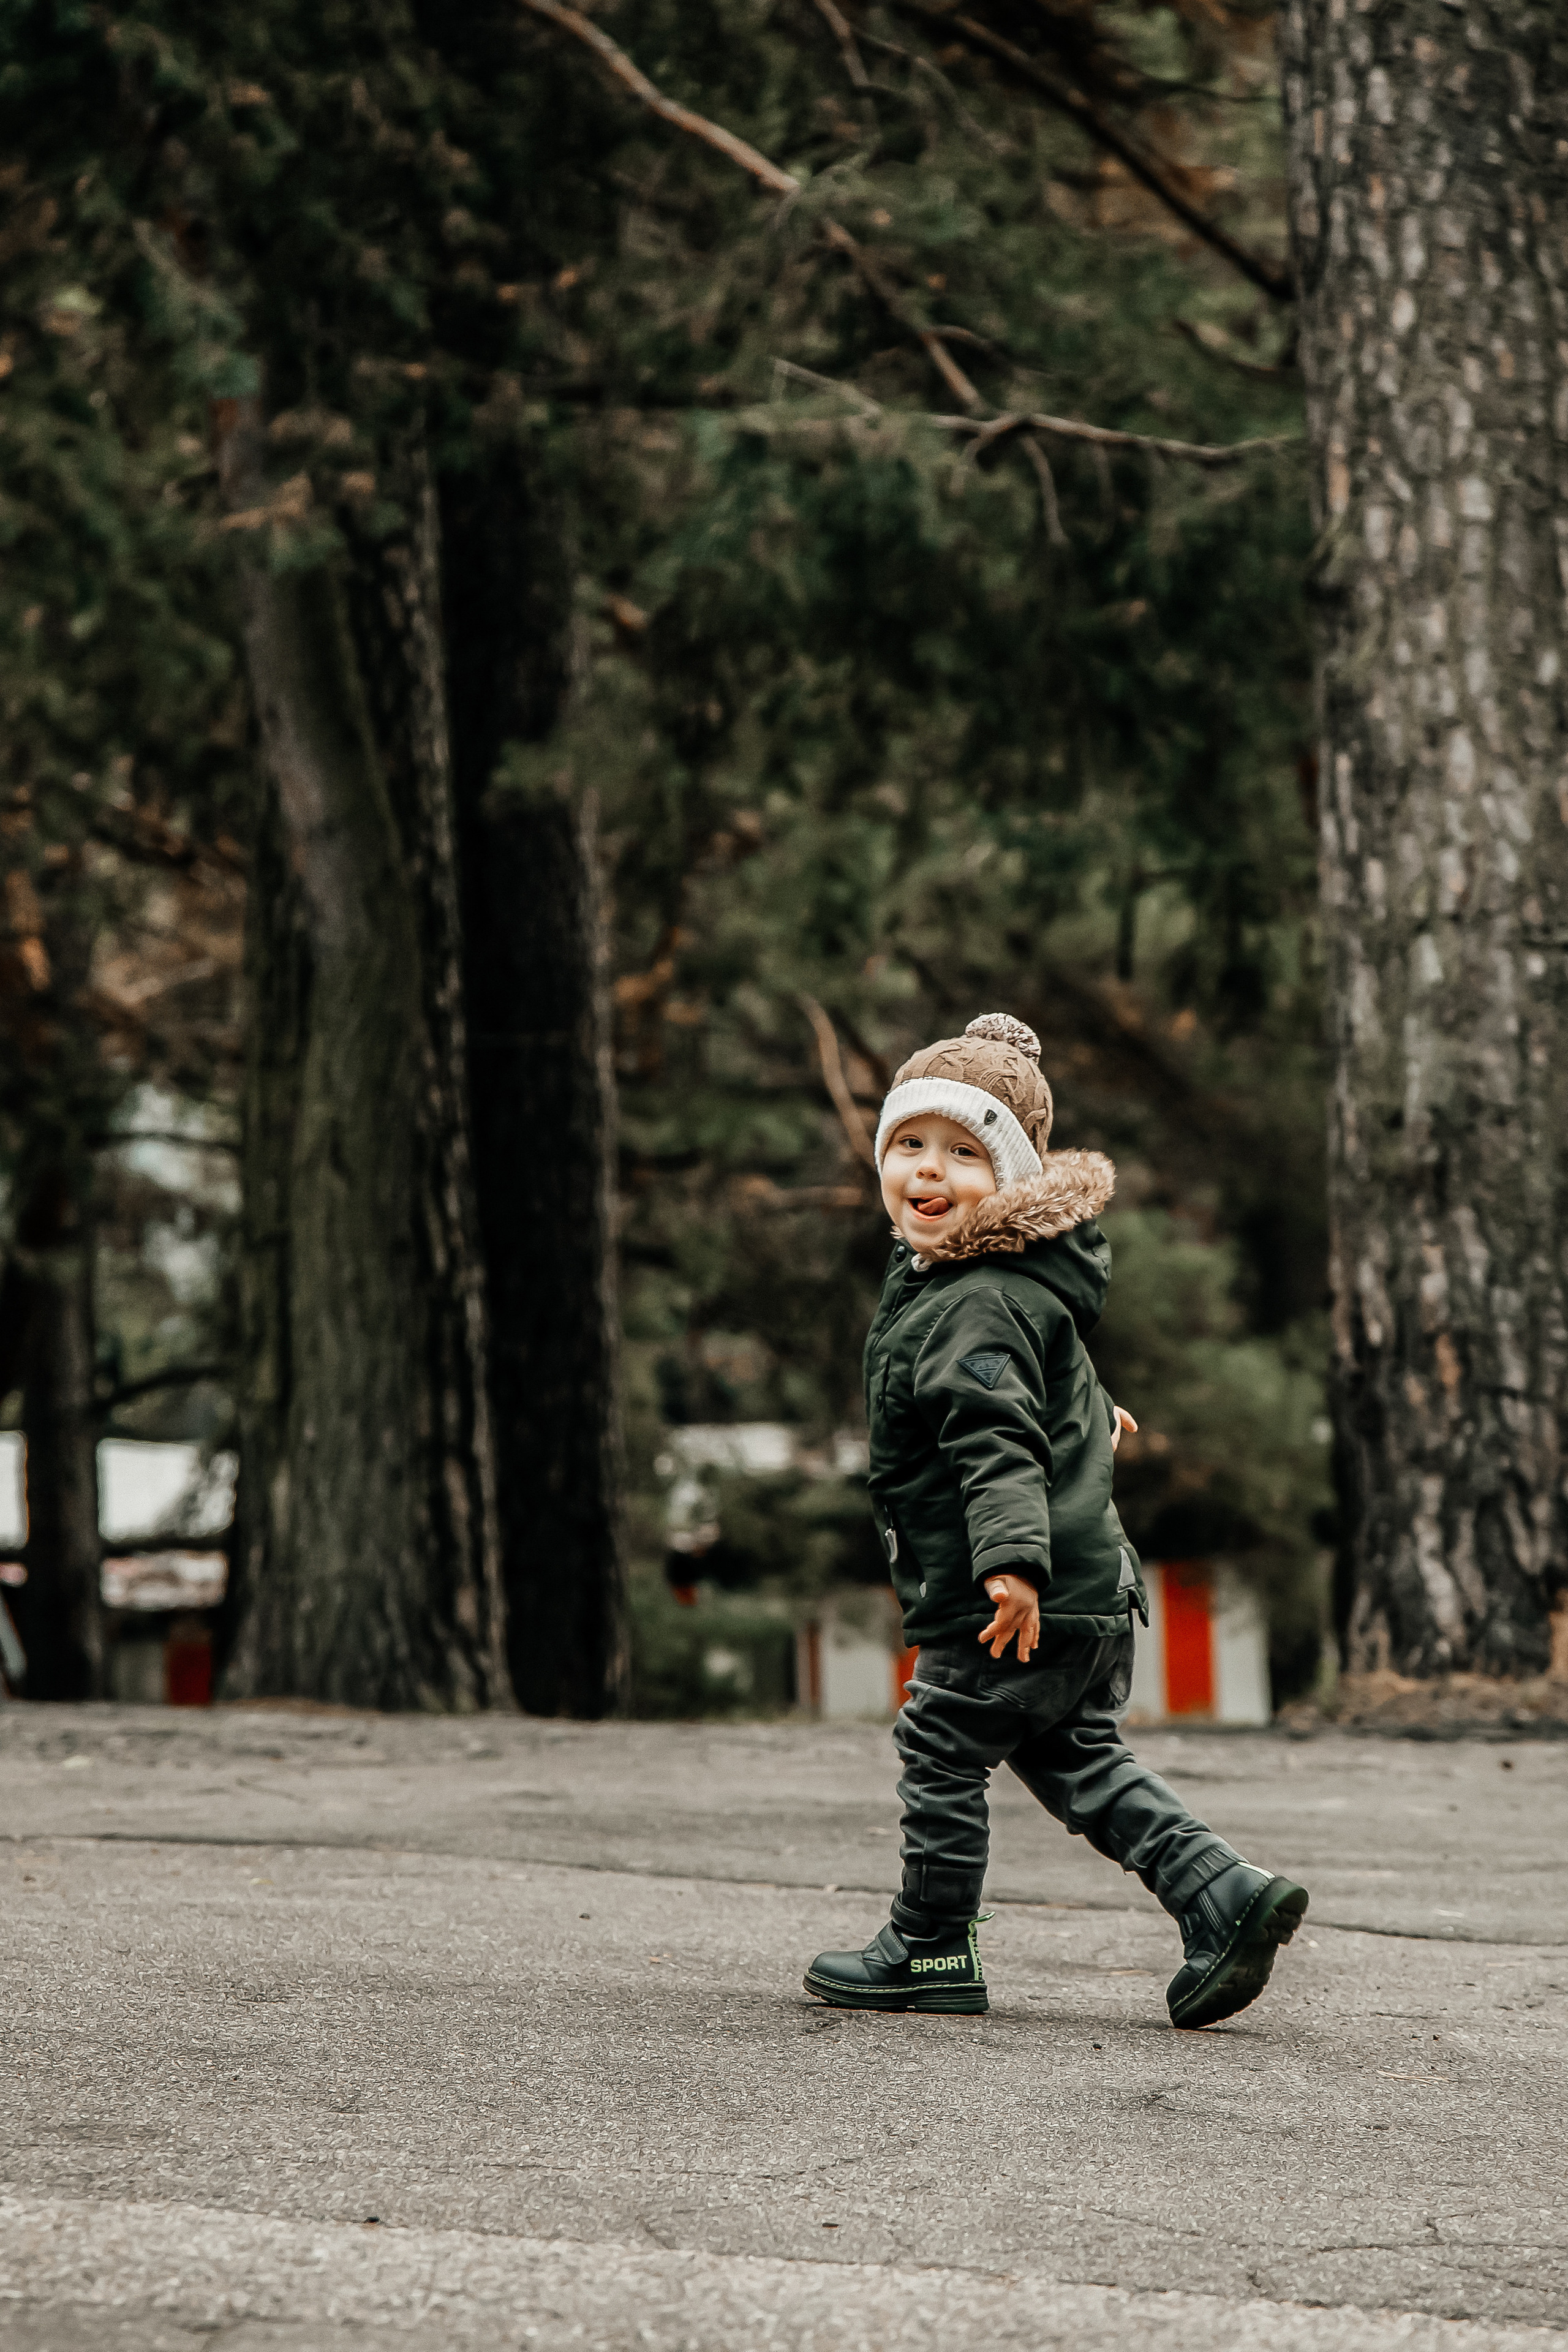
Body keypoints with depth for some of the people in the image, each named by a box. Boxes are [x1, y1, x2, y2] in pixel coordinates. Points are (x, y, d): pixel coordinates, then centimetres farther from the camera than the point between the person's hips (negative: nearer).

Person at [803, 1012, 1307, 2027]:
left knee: (941, 1754, 5)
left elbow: (996, 1444, -34)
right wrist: (1089, 1408, 52)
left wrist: (1013, 1561, -45)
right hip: (1089, 1591, 10)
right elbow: (1055, 1363, 32)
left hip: (1006, 1605, -10)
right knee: (1080, 1759, 18)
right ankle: (1225, 1895, 8)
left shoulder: (976, 1309, -21)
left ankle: (931, 1949, 18)